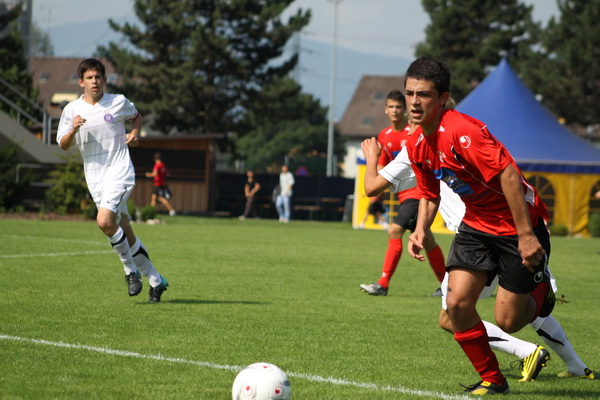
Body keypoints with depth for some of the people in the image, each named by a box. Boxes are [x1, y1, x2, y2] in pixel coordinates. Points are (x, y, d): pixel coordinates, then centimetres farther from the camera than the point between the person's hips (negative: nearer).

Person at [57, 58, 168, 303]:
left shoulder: (118, 102, 0)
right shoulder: (72, 110, 3)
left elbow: (136, 116, 21)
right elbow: (63, 145, 2)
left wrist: (135, 132, 1)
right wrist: (73, 130, -17)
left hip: (119, 172, -3)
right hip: (94, 179, 3)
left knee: (105, 221, -24)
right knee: (125, 234, 7)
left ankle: (131, 270, -5)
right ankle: (155, 280, 19)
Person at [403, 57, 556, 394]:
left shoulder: (461, 130, -27)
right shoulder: (417, 145, 0)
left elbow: (508, 175, -31)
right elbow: (429, 194, 16)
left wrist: (525, 235, -31)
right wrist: (421, 230, -3)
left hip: (519, 226, -7)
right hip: (477, 225, 7)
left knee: (507, 321, -4)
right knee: (458, 303, -9)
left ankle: (541, 293, 31)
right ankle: (492, 380, 10)